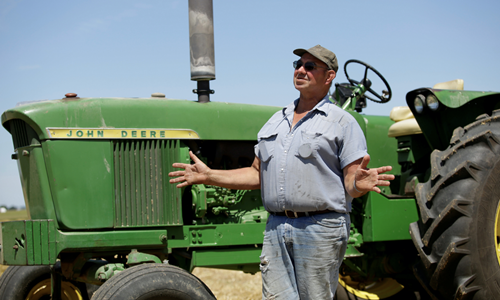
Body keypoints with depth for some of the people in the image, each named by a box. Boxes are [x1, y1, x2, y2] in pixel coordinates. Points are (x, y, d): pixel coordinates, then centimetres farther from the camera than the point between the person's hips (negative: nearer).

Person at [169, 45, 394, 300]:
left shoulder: (342, 122, 2)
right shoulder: (275, 122, 19)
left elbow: (352, 181, -4)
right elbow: (258, 175, 20)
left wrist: (359, 184, -28)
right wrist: (209, 176, 14)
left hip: (321, 228, -5)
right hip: (276, 228, 5)